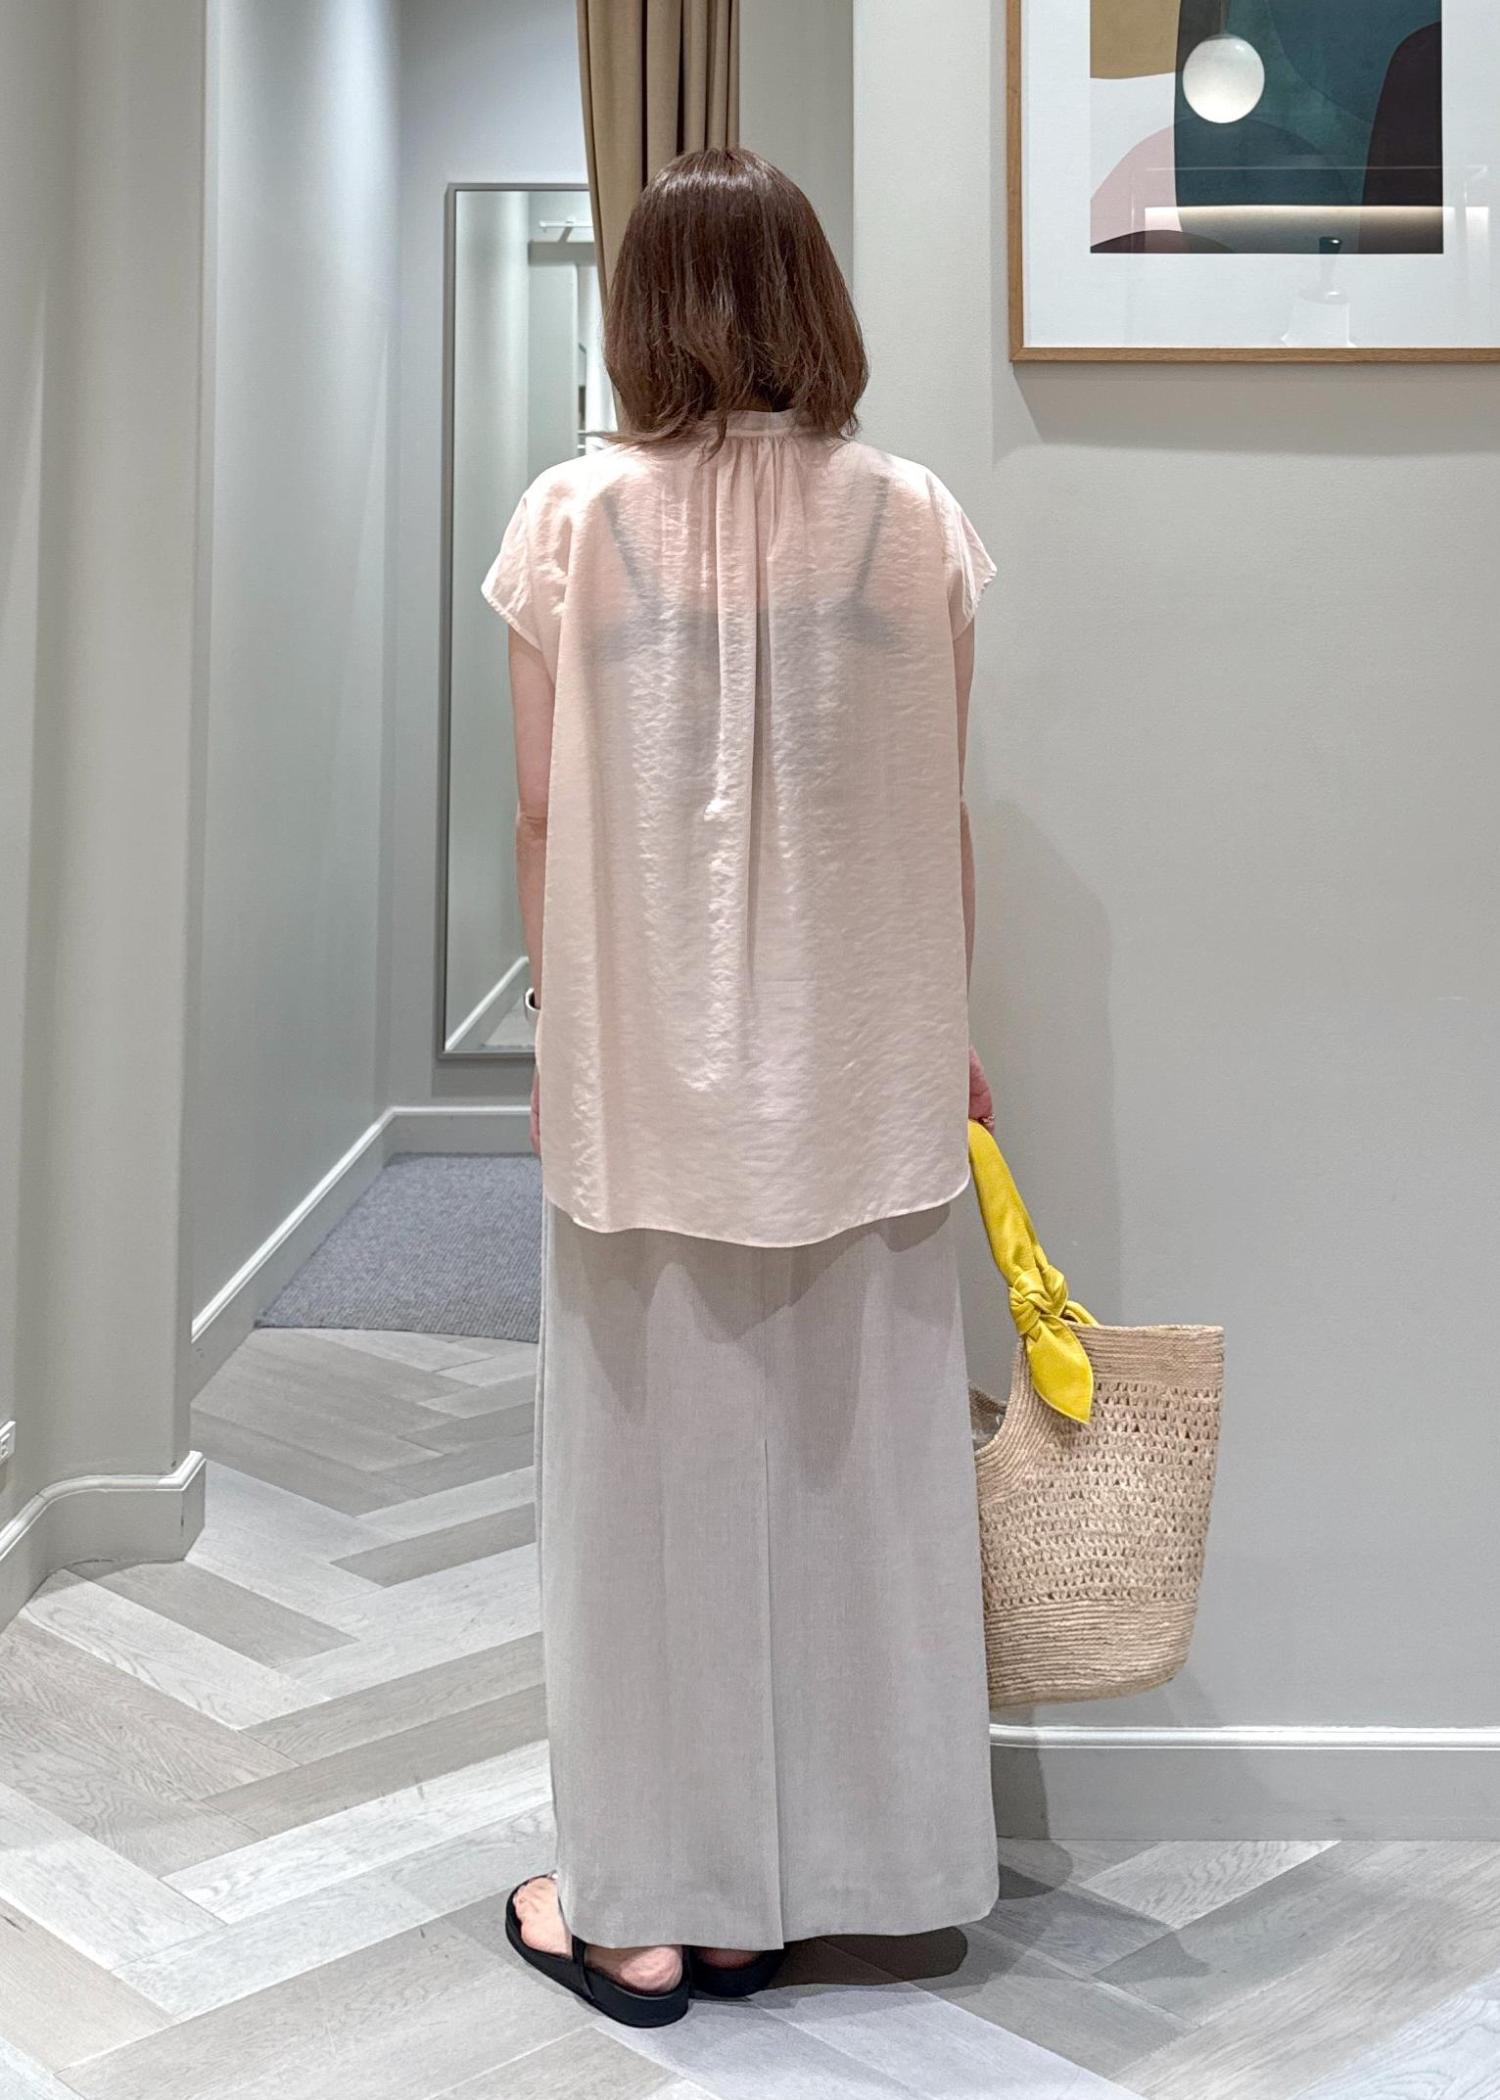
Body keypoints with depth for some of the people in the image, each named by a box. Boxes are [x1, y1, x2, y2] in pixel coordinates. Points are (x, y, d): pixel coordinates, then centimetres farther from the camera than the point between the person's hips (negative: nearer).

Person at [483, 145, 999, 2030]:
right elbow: (939, 822, 2)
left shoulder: (575, 518, -6)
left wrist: (559, 1027, 10)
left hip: (646, 1074, -1)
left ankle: (649, 1908, 22)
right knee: (849, 1463, 13)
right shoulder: (915, 525, -2)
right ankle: (813, 1875, 27)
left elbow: (546, 814, -3)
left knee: (655, 1464, 9)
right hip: (857, 1077, 2)